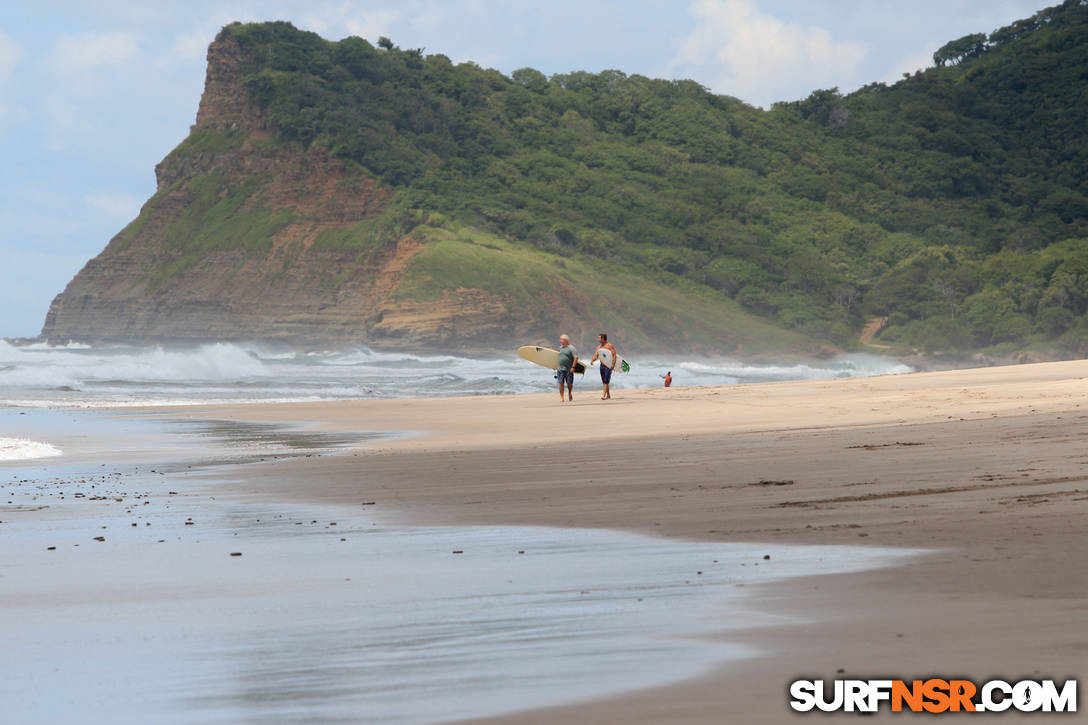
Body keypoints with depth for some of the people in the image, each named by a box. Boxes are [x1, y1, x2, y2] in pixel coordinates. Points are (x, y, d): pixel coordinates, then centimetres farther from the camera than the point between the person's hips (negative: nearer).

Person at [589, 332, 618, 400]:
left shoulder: (609, 345, -8)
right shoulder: (599, 347, 13)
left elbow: (614, 355, -13)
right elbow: (596, 355, 9)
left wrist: (613, 364, -24)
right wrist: (592, 361, -13)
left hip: (609, 366, -7)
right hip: (602, 366, 7)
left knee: (606, 380, -16)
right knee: (604, 381, 8)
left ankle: (604, 394, -23)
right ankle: (608, 395, 17)